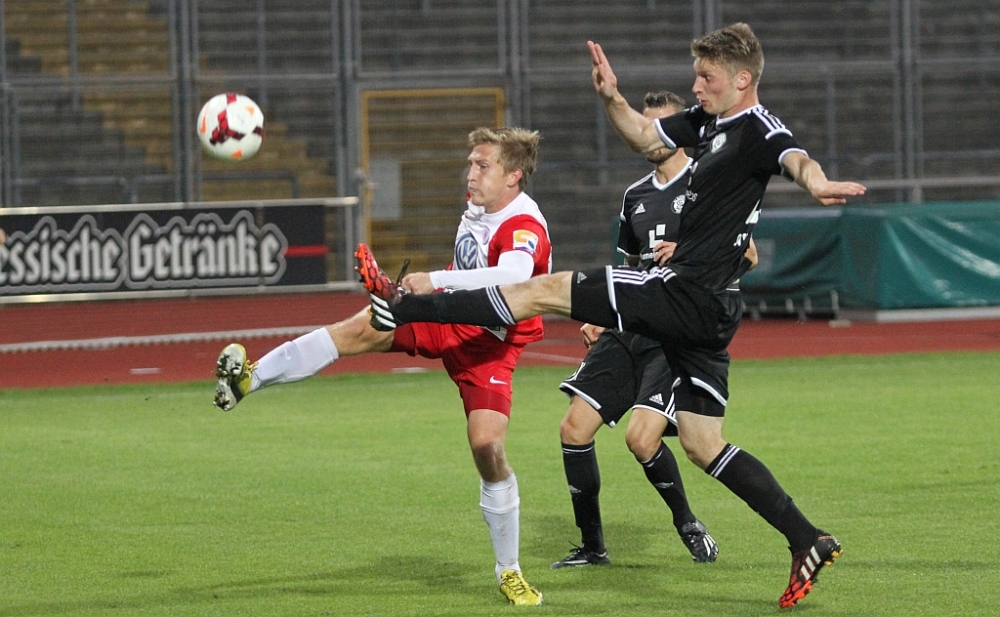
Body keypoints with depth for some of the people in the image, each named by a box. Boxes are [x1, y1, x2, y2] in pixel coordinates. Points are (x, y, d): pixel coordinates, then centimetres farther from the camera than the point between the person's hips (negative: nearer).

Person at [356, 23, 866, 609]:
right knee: (703, 445, 11)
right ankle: (807, 541, 11)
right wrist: (612, 98, 10)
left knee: (547, 289, -5)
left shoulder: (760, 130, -13)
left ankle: (404, 307, 0)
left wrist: (815, 181, -59)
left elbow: (794, 157, -36)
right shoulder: (708, 121, 15)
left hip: (686, 297, -10)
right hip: (701, 312, 10)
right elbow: (644, 134, 30)